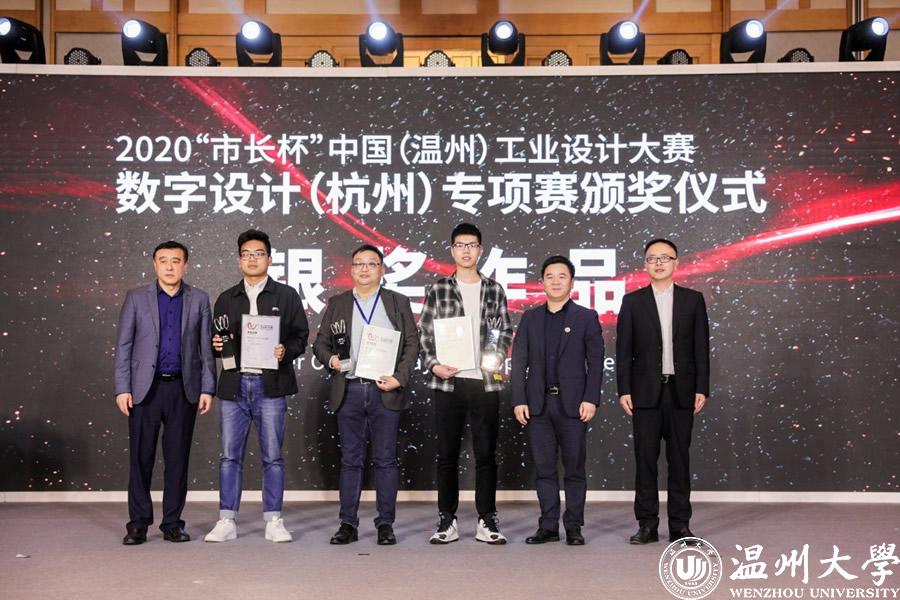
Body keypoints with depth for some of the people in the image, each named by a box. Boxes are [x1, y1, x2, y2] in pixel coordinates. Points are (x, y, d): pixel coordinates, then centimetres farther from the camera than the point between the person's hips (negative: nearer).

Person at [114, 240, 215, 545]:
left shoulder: (199, 299, 6)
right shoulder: (136, 298, 5)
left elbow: (206, 348, 5)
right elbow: (123, 346, 3)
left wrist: (207, 389, 0)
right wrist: (122, 388, -4)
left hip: (183, 388, 1)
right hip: (145, 388, 0)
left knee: (178, 457, 5)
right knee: (141, 457, 2)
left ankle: (172, 523, 14)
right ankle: (138, 524, 12)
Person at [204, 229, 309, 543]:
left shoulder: (286, 296, 6)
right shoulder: (226, 299, 15)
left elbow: (300, 336, 4)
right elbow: (217, 339, 17)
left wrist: (286, 351, -15)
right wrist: (217, 345, -5)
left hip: (270, 385, -2)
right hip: (234, 384, 3)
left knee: (272, 456, 2)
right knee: (230, 455, 4)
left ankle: (273, 521, 10)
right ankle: (227, 521, 11)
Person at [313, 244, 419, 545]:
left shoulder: (398, 302, 8)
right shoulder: (337, 303, 12)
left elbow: (412, 343, 4)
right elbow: (320, 342, 13)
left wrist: (400, 378, -8)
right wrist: (330, 359, -9)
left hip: (385, 391, -1)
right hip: (349, 391, 2)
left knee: (386, 459, 2)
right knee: (350, 460, 5)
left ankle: (385, 524, 9)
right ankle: (348, 524, 11)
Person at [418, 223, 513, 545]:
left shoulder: (495, 290, 8)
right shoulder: (437, 289, 5)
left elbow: (505, 331, 11)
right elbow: (424, 332, 3)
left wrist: (497, 357, -7)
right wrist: (433, 364, -10)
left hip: (485, 381, 1)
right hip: (448, 381, -1)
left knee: (486, 453, 4)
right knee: (447, 454, 6)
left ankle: (487, 520, 13)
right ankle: (447, 520, 15)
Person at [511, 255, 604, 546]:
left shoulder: (586, 317, 3)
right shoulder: (530, 318, 10)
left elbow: (595, 361, -1)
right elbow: (519, 362, 7)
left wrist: (591, 399, -10)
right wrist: (518, 400, -1)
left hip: (572, 403, -2)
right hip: (538, 404, 2)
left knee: (574, 467, 3)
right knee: (544, 467, 6)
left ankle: (573, 527, 12)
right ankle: (548, 526, 13)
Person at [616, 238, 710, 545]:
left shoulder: (693, 299, 6)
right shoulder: (632, 301, 4)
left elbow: (701, 347, 5)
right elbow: (623, 350, 2)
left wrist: (702, 388, -2)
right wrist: (624, 390, -4)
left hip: (681, 391, 1)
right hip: (645, 391, 0)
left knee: (679, 458, 5)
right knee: (645, 458, 2)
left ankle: (680, 525, 13)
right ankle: (647, 525, 9)